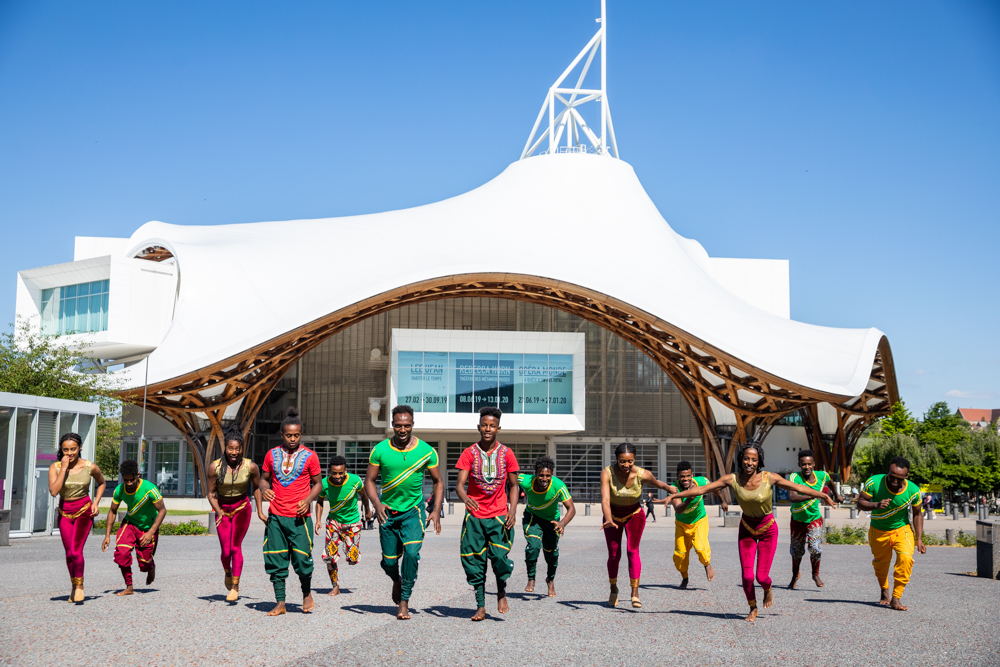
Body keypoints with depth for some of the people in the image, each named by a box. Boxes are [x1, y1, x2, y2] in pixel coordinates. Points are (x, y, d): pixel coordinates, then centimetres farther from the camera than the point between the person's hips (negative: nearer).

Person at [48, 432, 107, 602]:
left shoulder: (90, 467, -8)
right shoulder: (55, 467, -9)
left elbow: (102, 483, 11)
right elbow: (54, 491, -23)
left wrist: (96, 503, -1)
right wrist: (64, 468, -22)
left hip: (84, 511, -2)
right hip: (64, 512, 2)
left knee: (76, 551, -16)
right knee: (69, 554, 9)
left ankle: (80, 585, 6)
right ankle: (73, 586, 31)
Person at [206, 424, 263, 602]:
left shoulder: (251, 467, -15)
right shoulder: (215, 467, -17)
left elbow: (257, 488, 2)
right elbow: (211, 493, -7)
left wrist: (260, 512, 3)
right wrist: (219, 512, -21)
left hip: (242, 508, -1)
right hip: (222, 509, 1)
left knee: (236, 546, -9)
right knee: (225, 551, 2)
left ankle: (235, 586, -1)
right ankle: (227, 573, 35)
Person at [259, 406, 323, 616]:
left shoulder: (310, 456, 1)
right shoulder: (272, 455, 8)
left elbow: (318, 483, 7)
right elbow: (264, 478, 17)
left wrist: (308, 500, -11)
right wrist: (264, 489, -6)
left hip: (299, 517, -2)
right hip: (276, 516, 3)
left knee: (302, 559, -5)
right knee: (275, 561, 2)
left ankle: (307, 594, 21)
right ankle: (280, 603, 12)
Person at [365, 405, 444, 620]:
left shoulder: (426, 451, -5)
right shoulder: (380, 450, -5)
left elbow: (438, 482, 4)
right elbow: (369, 480, 2)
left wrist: (436, 511, -7)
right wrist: (377, 503, -16)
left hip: (413, 511, -1)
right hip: (388, 512, 1)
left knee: (411, 552, -21)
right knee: (389, 561, 7)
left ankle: (404, 602, -10)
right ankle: (397, 580, 42)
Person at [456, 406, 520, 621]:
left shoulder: (507, 454, 3)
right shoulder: (469, 453, 1)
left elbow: (513, 486, 9)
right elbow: (460, 484, -6)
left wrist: (512, 510, -6)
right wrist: (465, 498, -28)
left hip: (499, 515, 0)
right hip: (474, 515, 1)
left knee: (499, 555, -14)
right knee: (474, 560, -1)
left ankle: (501, 592, 15)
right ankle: (480, 606, 11)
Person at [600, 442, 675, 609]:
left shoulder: (643, 474, -26)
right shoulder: (607, 473, -31)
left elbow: (657, 483, -3)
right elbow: (605, 500, -40)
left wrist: (669, 488, 16)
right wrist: (609, 520, -56)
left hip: (634, 515, 0)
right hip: (613, 516, 0)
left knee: (632, 551, -17)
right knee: (614, 555, 4)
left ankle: (635, 593, -13)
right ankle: (613, 589, 29)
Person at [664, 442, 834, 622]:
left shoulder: (770, 478, -21)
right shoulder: (732, 479, -17)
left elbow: (798, 488, -10)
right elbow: (701, 489, -13)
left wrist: (822, 495, -12)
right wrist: (674, 495, -14)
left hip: (768, 529, -1)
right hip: (747, 528, 1)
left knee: (761, 576, -3)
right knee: (747, 576, -1)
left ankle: (768, 590, 35)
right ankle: (753, 609, 28)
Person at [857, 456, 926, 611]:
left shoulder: (913, 490, -20)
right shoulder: (874, 482, -25)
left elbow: (917, 514, -3)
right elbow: (860, 503, -17)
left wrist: (919, 539, -7)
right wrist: (876, 505, -38)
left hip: (902, 530, -1)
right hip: (878, 531, 1)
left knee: (906, 557, -24)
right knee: (880, 563, 15)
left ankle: (896, 598, -14)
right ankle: (884, 592, 46)